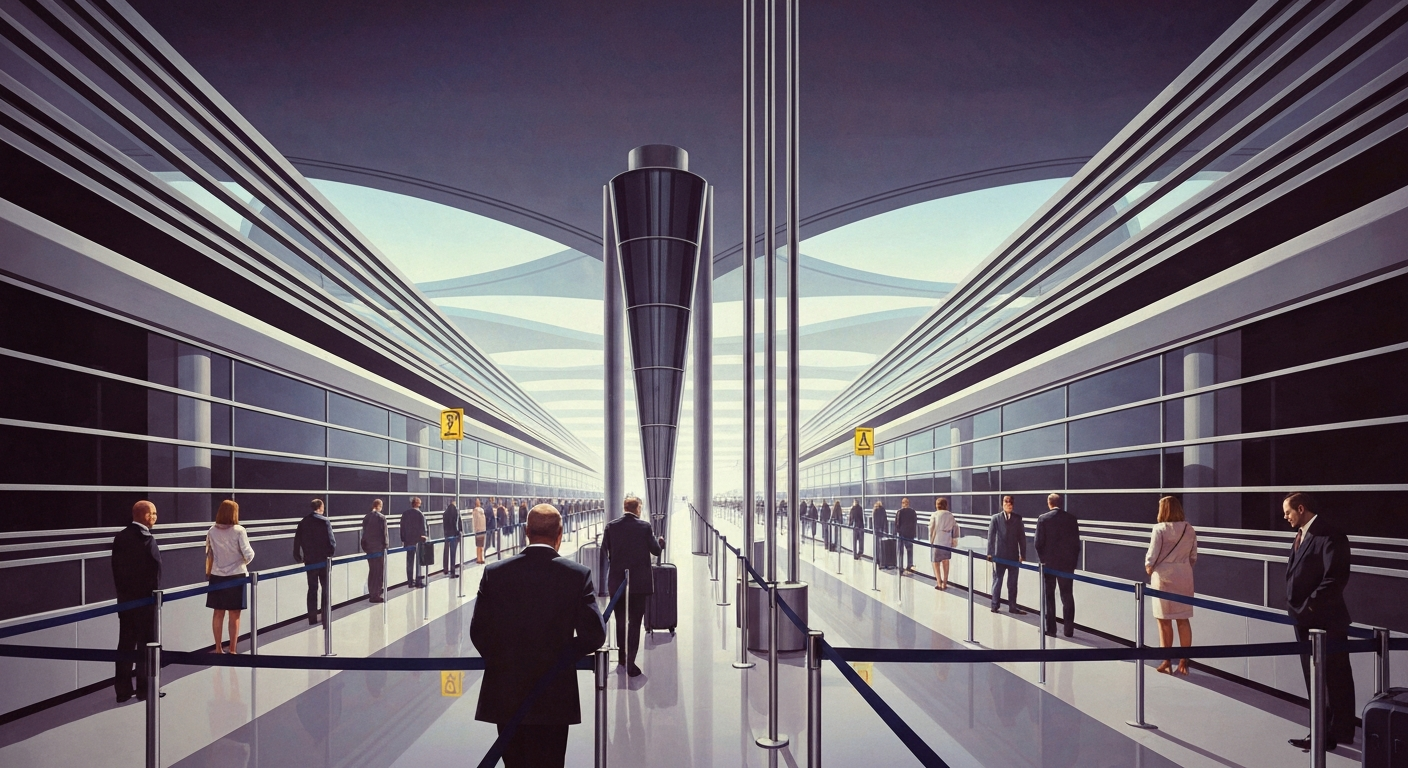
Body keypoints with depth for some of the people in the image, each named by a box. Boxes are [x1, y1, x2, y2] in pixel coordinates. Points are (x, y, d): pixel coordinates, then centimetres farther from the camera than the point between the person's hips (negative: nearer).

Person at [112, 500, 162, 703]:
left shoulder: (120, 537, 4)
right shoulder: (147, 539, -17)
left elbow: (116, 566, 8)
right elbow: (155, 569, -17)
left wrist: (122, 591, 14)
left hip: (125, 599, 7)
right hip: (145, 599, -7)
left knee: (126, 643, 12)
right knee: (146, 644, 3)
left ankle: (122, 690, 16)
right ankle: (145, 689, 9)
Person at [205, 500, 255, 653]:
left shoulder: (212, 532, -1)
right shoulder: (238, 531, -11)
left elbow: (209, 555, 4)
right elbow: (248, 554, -13)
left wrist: (208, 574, 15)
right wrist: (244, 562, 9)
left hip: (217, 576, 4)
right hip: (236, 576, -4)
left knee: (218, 613, 12)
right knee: (234, 615, 4)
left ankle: (218, 649, 20)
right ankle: (232, 650, 7)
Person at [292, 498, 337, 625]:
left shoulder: (303, 523, 4)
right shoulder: (324, 521, -9)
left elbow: (297, 542, 4)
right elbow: (331, 541, -14)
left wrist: (299, 557, 13)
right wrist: (331, 553, 0)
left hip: (309, 561, 4)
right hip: (324, 559, -4)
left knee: (312, 589, 9)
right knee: (326, 588, 7)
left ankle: (312, 617, 9)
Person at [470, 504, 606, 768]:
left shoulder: (494, 573, -5)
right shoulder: (578, 574, -9)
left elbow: (478, 631, -3)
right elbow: (594, 634, -11)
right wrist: (559, 655, 5)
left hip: (504, 694, 2)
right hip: (553, 696, -2)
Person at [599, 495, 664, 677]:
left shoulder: (610, 526, -2)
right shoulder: (645, 526, -8)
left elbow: (604, 552, 2)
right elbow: (655, 549, 0)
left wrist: (605, 576, 17)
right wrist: (661, 541, 22)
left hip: (616, 582, 3)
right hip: (639, 583, -3)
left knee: (620, 621, 18)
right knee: (635, 622, 2)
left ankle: (622, 657, 30)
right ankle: (630, 663, -4)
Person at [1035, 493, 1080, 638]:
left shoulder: (1043, 519, -9)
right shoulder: (1071, 518, -1)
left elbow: (1038, 542, -9)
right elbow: (1076, 542, 1)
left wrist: (1042, 559, 6)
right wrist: (1074, 561, 9)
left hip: (1049, 562, -2)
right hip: (1067, 563, 2)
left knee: (1049, 596, 7)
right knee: (1067, 596, 8)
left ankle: (1050, 628, 8)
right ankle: (1069, 629, 9)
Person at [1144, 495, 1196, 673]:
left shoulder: (1160, 529, -12)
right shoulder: (1189, 530, 3)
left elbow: (1152, 555, -10)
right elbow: (1194, 557, 7)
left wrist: (1149, 567, 8)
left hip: (1164, 577, -4)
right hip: (1184, 577, 4)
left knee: (1164, 620, 5)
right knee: (1183, 620, 12)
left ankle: (1167, 663, 10)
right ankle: (1184, 662, 15)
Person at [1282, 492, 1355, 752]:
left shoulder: (1329, 535, -16)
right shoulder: (1302, 535, 13)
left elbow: (1335, 578, -22)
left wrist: (1310, 606, -19)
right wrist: (1295, 607, 10)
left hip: (1325, 621, -10)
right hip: (1305, 619, 10)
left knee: (1334, 679, 1)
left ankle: (1336, 733, 10)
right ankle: (1323, 730, 26)